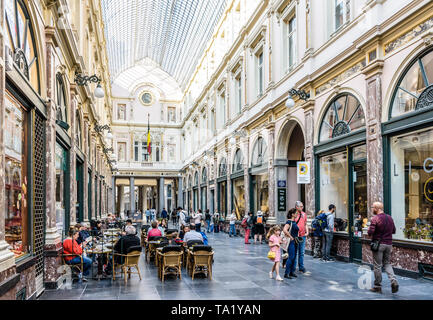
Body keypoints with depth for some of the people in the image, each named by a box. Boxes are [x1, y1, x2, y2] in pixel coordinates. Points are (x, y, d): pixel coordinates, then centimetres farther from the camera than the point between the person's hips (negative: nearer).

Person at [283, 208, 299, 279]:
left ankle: (292, 272, 21)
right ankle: (286, 273, -4)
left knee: (294, 257, 12)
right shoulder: (289, 221, -15)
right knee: (291, 257, -9)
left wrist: (297, 236, 16)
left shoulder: (294, 221, 13)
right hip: (291, 241, -9)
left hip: (295, 241, 9)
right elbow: (284, 230, -29)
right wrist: (291, 237, -22)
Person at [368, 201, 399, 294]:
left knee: (377, 266, 4)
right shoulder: (390, 218, 6)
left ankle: (378, 287, 12)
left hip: (378, 244, -6)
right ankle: (393, 281, -1)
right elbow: (394, 231, 14)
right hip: (389, 244, 6)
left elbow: (370, 232, -19)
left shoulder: (375, 218, -14)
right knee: (387, 264, 18)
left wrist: (370, 233, 2)